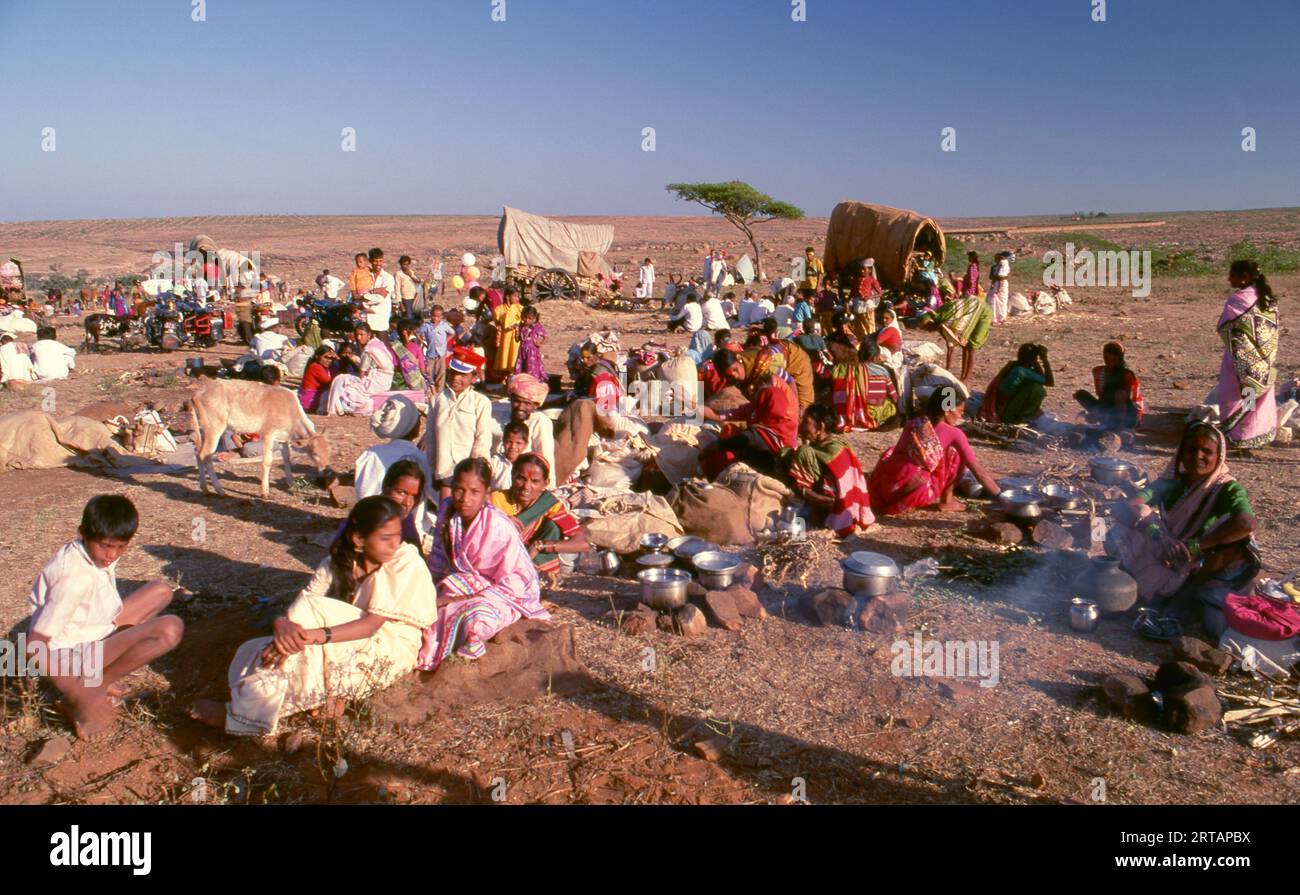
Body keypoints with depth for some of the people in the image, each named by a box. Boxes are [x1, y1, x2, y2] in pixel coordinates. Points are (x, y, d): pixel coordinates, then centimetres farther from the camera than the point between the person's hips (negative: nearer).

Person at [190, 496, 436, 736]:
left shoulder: (407, 561, -15)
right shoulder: (337, 563, -1)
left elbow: (372, 623, -23)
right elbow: (295, 609, -9)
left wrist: (317, 634, -37)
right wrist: (282, 623, -34)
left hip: (392, 650, -5)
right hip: (347, 650, 5)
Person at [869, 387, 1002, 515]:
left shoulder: (912, 423, 15)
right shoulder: (954, 433, 3)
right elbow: (979, 471, 5)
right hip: (916, 491, -5)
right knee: (957, 453, 13)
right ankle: (946, 501, 18)